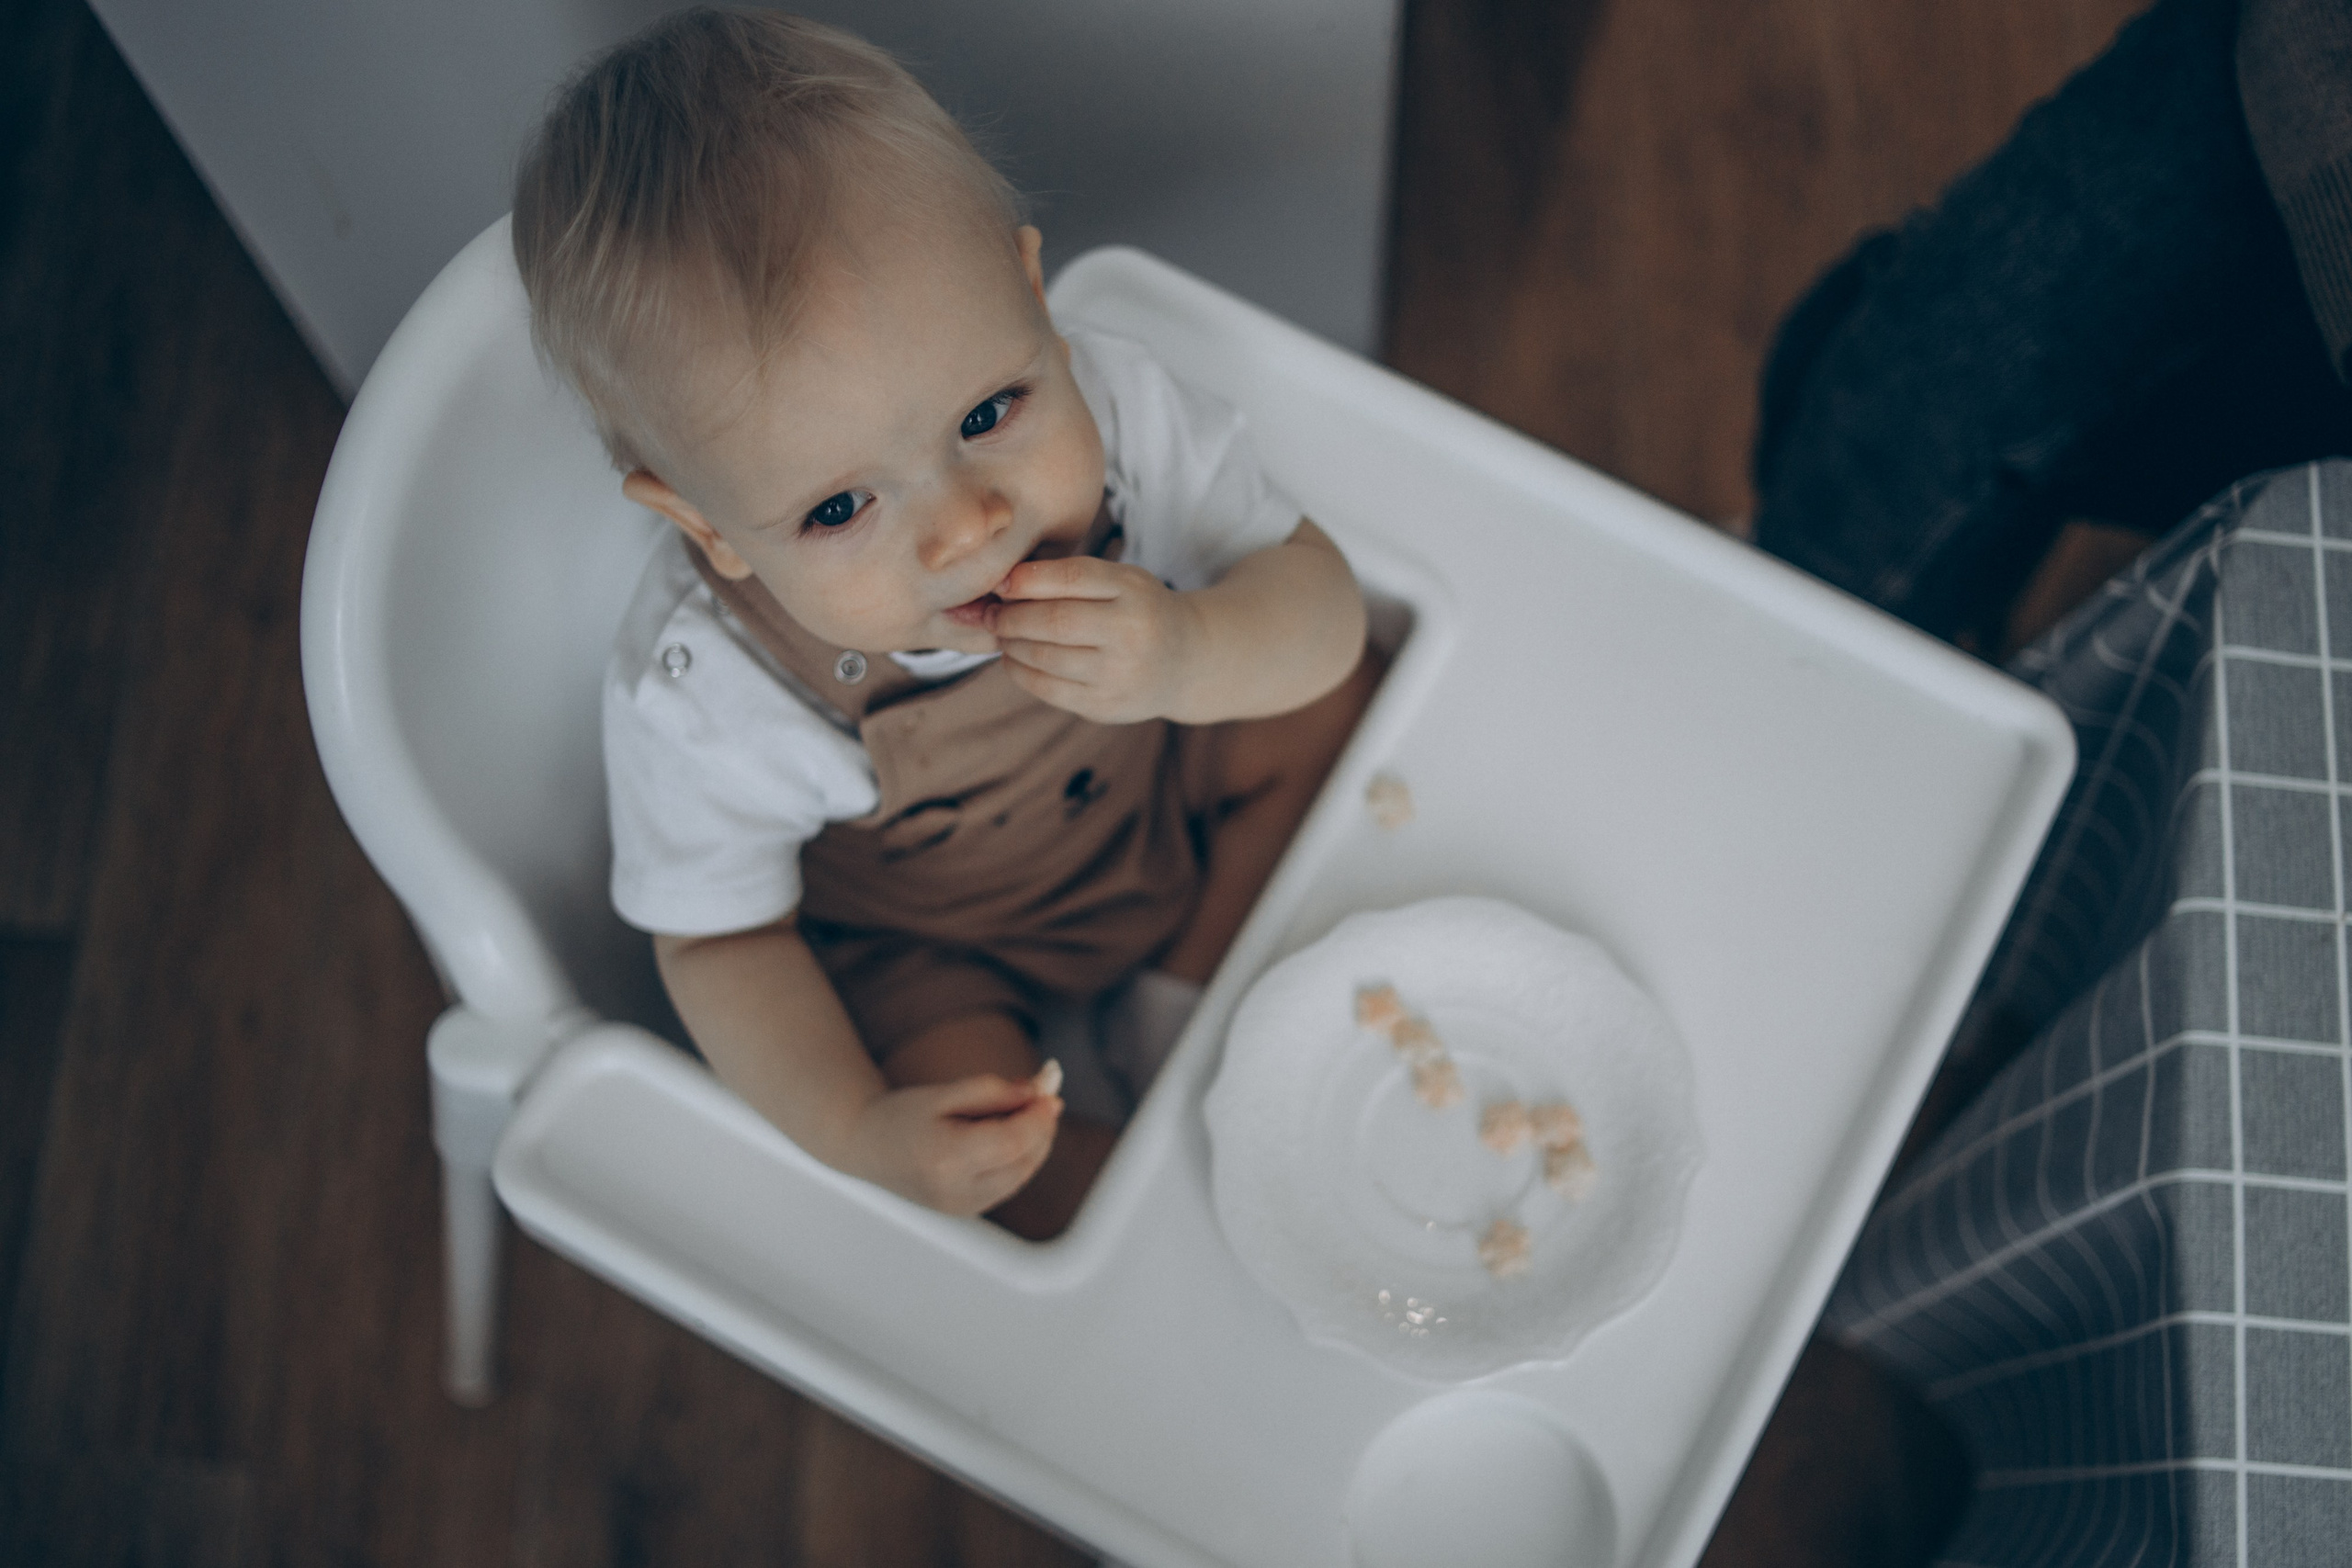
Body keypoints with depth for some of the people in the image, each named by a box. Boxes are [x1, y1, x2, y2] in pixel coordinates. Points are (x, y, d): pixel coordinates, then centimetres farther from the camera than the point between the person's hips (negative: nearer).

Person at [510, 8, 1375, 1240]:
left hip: (1152, 778, 3)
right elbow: (720, 939, -20)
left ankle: (1186, 1002, 9)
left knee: (1323, 698, -6)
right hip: (913, 940, -3)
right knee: (956, 1103, -24)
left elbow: (1322, 601, -22)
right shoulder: (695, 702, -38)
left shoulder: (1111, 409, -32)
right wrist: (856, 1133, -35)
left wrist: (1187, 659, -44)